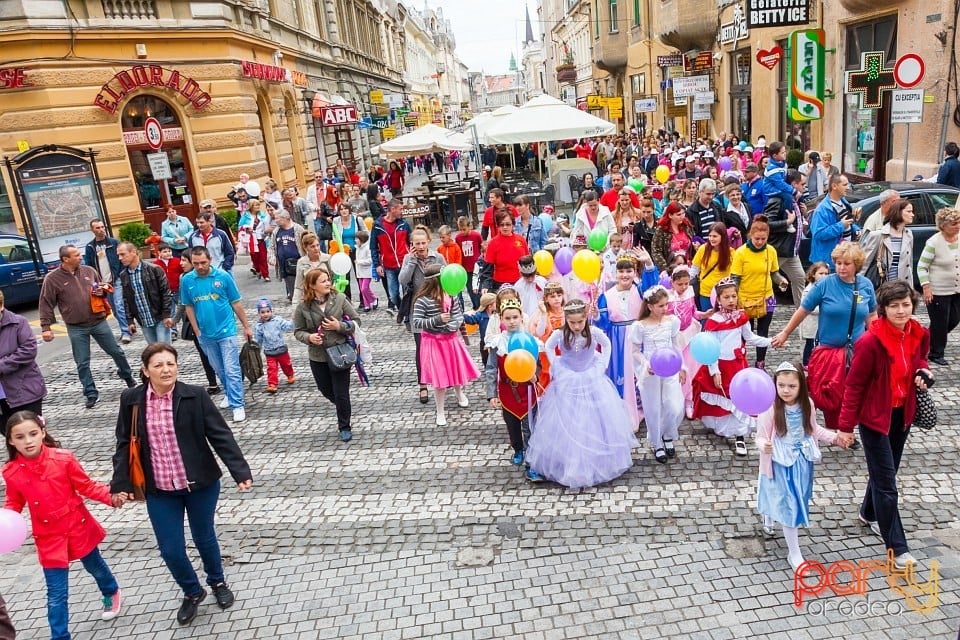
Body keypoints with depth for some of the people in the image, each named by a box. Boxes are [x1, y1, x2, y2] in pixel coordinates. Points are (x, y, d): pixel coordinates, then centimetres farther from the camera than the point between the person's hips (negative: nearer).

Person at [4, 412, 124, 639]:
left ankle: (112, 594, 55)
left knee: (95, 566, 25)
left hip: (78, 527, 0)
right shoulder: (11, 472, -11)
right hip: (49, 536, 0)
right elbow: (14, 503, 5)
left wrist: (111, 496, -24)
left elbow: (86, 486, -10)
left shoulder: (63, 459, -18)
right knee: (56, 593, 3)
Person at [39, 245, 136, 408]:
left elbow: (103, 287, 18)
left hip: (99, 322, 2)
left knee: (116, 351, 13)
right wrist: (46, 327, -9)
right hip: (76, 328, -2)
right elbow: (46, 304, -4)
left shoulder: (89, 271, 2)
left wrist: (102, 291, -7)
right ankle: (91, 393, 17)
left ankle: (127, 377, 36)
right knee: (82, 363, 5)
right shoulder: (52, 279, -7)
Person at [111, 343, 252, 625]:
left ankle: (217, 582, 46)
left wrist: (241, 472, -19)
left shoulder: (195, 396, -13)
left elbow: (220, 436, -12)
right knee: (170, 550, 7)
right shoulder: (131, 400, -5)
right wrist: (121, 483, -2)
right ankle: (192, 592, 36)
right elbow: (125, 445, 5)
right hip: (159, 491, 2)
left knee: (204, 537, 17)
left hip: (200, 485, -2)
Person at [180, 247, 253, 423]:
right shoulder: (186, 280, -3)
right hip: (205, 334, 3)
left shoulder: (223, 276, -10)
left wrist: (246, 327, 2)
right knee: (219, 369, 18)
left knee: (232, 370, -5)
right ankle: (229, 394, 38)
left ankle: (237, 405, -1)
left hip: (226, 331, -3)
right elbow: (189, 307, 6)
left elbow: (236, 303, -2)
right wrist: (197, 331, 4)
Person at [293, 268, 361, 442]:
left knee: (341, 393, 3)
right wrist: (309, 337, -19)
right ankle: (344, 408, 50)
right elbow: (298, 331, 2)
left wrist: (340, 326, -19)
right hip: (317, 357, 2)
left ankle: (345, 427, 22)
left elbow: (356, 321, -2)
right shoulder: (303, 307, -7)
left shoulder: (339, 299, -8)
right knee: (326, 390, 19)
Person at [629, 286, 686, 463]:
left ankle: (668, 436, 29)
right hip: (650, 373, -2)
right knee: (654, 410, 8)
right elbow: (635, 351, -5)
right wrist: (646, 365, -19)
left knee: (675, 408, -1)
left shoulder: (672, 321, -3)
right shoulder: (640, 326, -13)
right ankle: (657, 444, 29)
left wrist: (681, 367, 9)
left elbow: (676, 346, 8)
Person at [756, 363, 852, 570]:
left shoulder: (807, 404, -7)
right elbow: (761, 438, -18)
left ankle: (769, 518, 55)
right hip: (781, 464, -5)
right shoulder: (769, 408, -22)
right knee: (789, 504, -1)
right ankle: (794, 554, 14)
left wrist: (835, 437, 0)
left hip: (802, 462, 6)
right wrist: (764, 445, -40)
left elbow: (813, 430, 10)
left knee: (798, 501, 23)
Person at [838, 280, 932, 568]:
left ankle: (869, 513, 46)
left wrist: (923, 373, -9)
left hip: (903, 413, 6)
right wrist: (846, 425, -15)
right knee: (886, 480, 1)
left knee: (887, 471, 22)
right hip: (874, 416, -6)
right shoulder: (870, 342, -25)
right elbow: (854, 385, -18)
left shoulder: (919, 334, -6)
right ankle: (896, 546, 12)